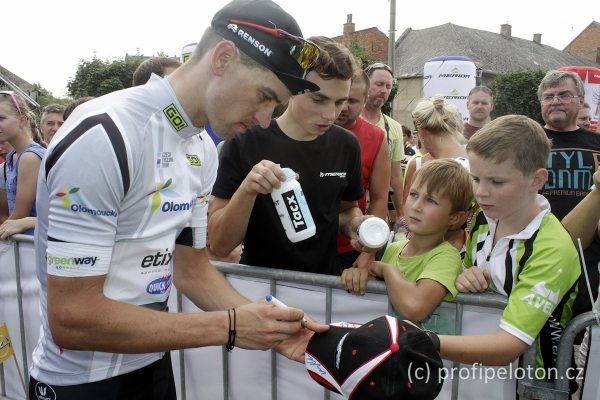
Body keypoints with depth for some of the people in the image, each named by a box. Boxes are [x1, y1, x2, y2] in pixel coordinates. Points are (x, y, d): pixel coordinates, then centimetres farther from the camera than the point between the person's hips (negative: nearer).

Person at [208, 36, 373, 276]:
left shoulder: (346, 145, -2)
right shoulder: (244, 142, -12)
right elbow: (218, 246, -11)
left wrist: (355, 225, -6)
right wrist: (246, 190, -26)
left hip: (325, 286, 4)